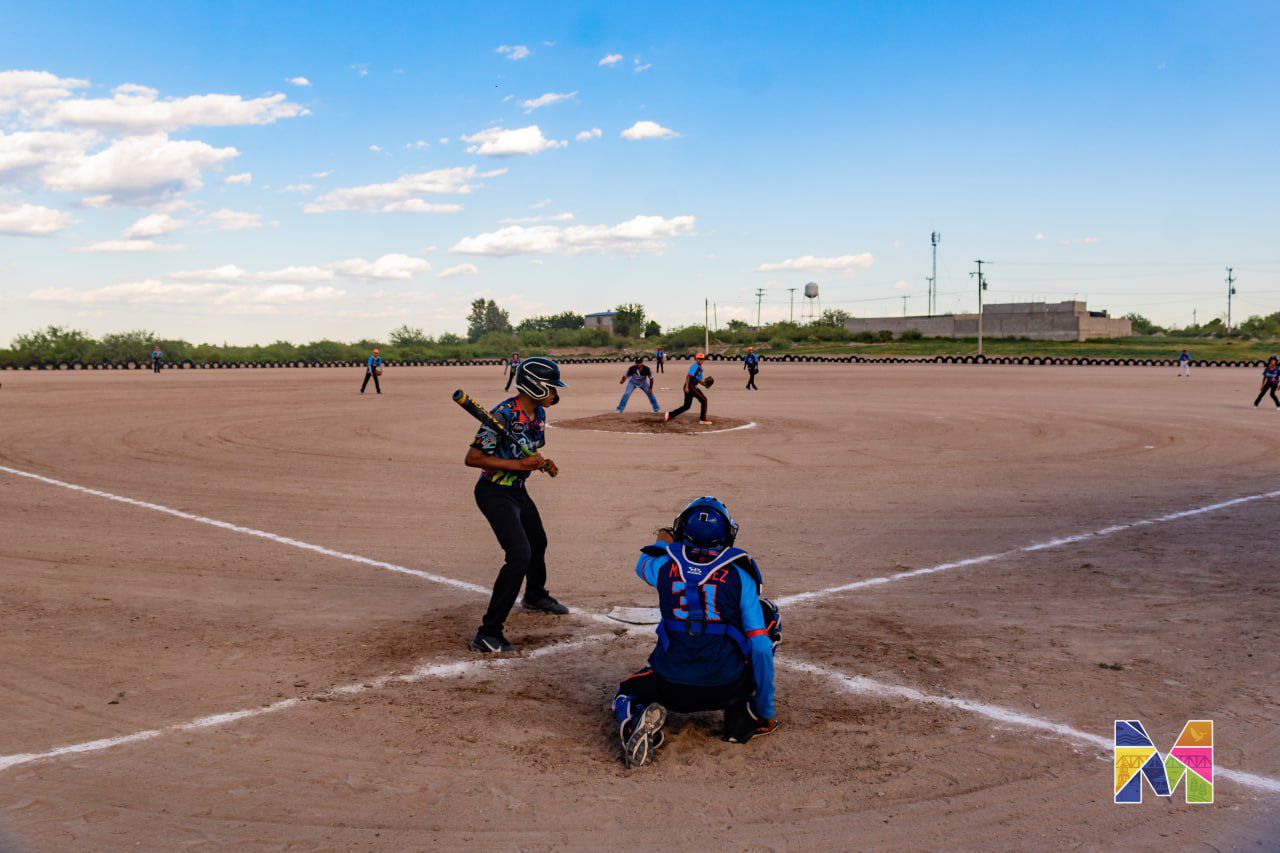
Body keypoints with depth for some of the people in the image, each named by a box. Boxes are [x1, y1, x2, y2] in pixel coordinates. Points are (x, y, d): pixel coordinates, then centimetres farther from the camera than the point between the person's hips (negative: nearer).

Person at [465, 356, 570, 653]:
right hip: (495, 493, -9)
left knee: (538, 543, 27)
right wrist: (519, 465, -29)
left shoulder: (539, 414, 3)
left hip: (518, 491, 9)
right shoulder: (503, 414, -25)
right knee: (520, 555, -22)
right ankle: (488, 634, -18)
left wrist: (544, 463, -1)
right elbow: (472, 458, -26)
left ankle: (535, 596, 56)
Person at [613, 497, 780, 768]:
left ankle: (636, 723, -7)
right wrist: (766, 711, 5)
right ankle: (744, 718, 19)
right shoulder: (739, 573, -1)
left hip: (671, 686, 1)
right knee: (768, 616, 21)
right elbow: (760, 648, -3)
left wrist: (662, 542, 55)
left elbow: (643, 564, 33)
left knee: (625, 694, 33)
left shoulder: (664, 564, 4)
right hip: (728, 686, -1)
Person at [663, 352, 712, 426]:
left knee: (686, 406, 10)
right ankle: (703, 419, 0)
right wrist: (686, 387, -28)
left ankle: (669, 415, 11)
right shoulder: (695, 366, -9)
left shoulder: (700, 368, 21)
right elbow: (688, 375, -20)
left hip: (693, 387, 10)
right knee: (704, 399, -5)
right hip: (690, 386, -10)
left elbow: (699, 380, 24)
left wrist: (705, 384, 6)